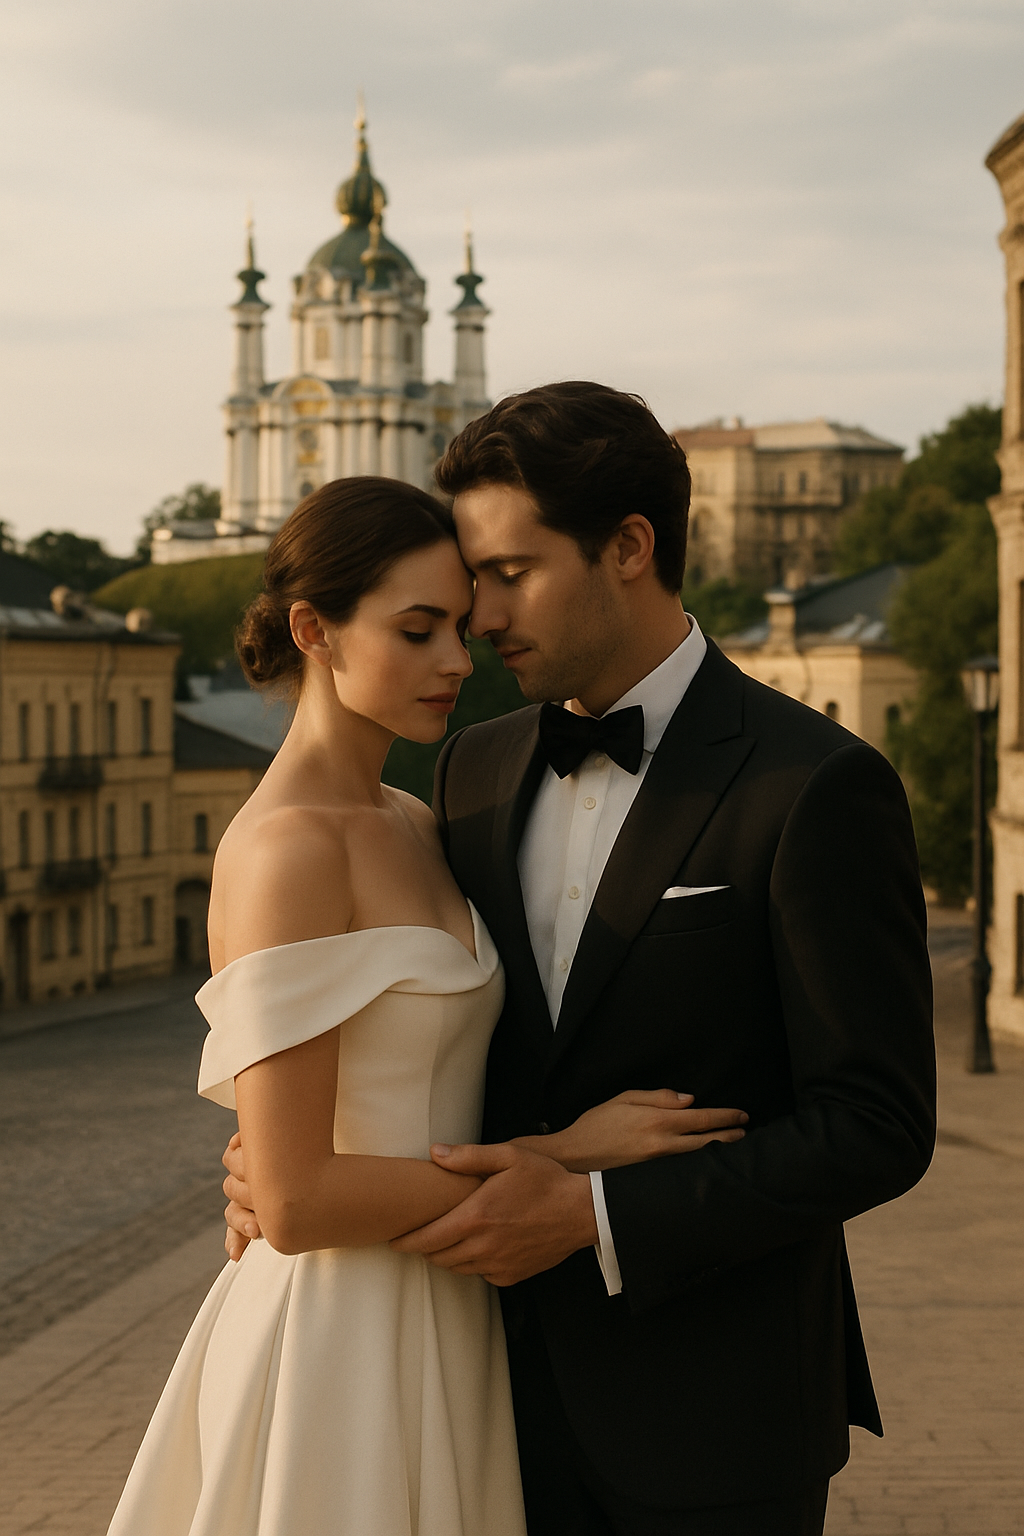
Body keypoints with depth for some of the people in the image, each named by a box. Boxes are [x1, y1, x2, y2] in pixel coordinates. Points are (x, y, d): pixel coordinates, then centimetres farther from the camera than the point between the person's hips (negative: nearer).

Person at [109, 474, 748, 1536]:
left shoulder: (411, 825, 9)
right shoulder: (285, 850, -18)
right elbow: (294, 1203, -22)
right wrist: (563, 1158, -16)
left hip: (436, 1321, 8)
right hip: (338, 1339, -8)